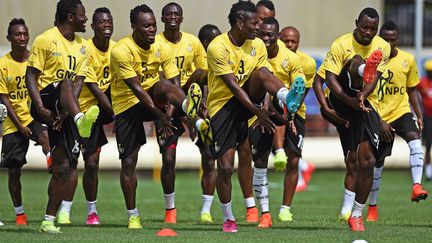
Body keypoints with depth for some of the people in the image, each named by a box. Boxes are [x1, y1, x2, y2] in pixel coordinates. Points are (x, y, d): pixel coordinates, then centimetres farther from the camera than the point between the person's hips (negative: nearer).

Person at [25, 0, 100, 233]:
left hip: (65, 111, 6)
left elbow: (78, 83, 4)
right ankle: (81, 120, -65)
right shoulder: (45, 40, -4)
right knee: (65, 82, -36)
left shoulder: (82, 46, 13)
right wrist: (40, 108, -21)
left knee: (63, 166, -1)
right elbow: (30, 76, -7)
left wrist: (65, 112, -12)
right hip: (46, 99, -5)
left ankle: (48, 220, 4)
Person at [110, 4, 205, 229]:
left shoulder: (162, 48, -7)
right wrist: (160, 115, -31)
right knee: (128, 162, -4)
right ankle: (133, 216, 7)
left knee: (163, 85, -32)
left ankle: (190, 109, -63)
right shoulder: (121, 51, -21)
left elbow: (175, 83, -9)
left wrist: (182, 107, -26)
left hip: (151, 96, 3)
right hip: (127, 104, -3)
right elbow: (136, 88, -25)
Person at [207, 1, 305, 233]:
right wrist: (257, 111, -29)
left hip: (247, 97, 4)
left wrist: (266, 109, -17)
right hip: (222, 105, -4)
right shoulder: (218, 48, -18)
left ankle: (288, 99, -52)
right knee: (225, 166, -7)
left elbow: (265, 79, -2)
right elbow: (232, 85, -23)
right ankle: (228, 218, 8)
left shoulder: (257, 45, -1)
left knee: (262, 72, -25)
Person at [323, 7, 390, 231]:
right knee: (356, 61, -27)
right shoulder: (341, 45, -10)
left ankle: (356, 215, 5)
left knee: (367, 162, -6)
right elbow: (330, 77, -17)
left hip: (367, 104, 3)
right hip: (341, 100, -3)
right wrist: (349, 100, -32)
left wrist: (363, 95, -32)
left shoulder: (382, 47, 0)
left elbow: (374, 79, -10)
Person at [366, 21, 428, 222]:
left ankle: (417, 186, -36)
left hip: (402, 111, 2)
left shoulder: (407, 60, 2)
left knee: (415, 140, -28)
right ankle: (372, 207, 18)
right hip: (380, 117, -2)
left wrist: (419, 115, 4)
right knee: (377, 162, 3)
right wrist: (379, 122, -14)